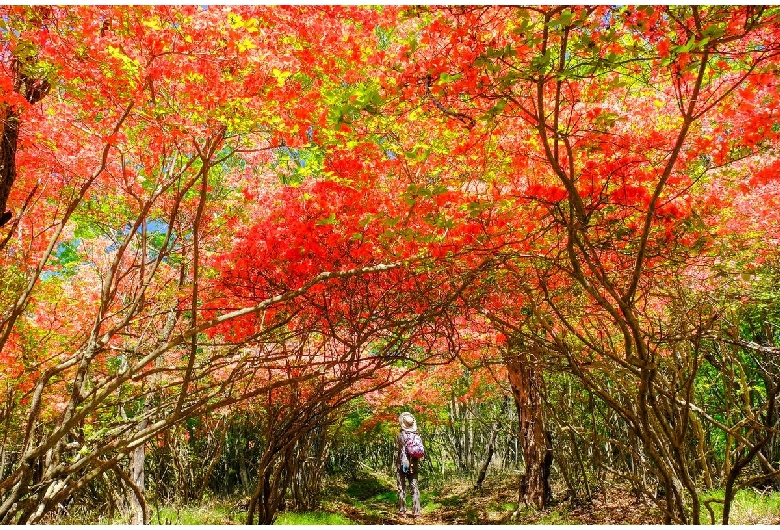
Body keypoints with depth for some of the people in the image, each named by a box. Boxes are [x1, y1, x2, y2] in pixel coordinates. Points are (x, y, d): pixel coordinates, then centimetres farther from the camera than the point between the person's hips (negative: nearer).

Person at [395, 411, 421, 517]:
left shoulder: (400, 435, -10)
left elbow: (397, 452, -11)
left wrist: (396, 466, -7)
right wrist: (417, 465, 13)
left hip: (402, 465, -3)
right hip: (414, 466, 3)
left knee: (402, 488, 5)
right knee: (414, 488, 7)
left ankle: (402, 510, 7)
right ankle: (416, 511, 5)